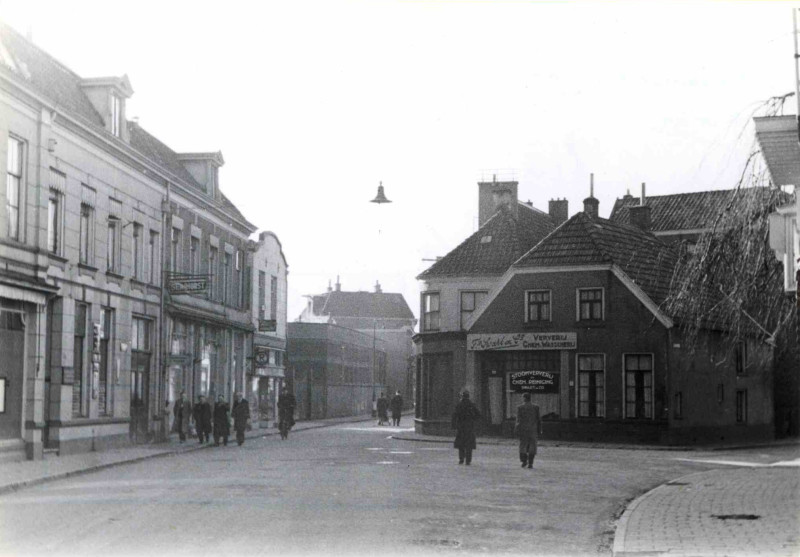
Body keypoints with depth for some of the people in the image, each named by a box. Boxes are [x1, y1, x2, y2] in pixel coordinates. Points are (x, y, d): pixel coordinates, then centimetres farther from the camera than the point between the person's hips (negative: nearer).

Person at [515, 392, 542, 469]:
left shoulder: (520, 407, -4)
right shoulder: (535, 407, 2)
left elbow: (519, 420, -7)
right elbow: (538, 420, 3)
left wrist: (517, 430, -3)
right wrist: (539, 431, 9)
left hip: (523, 430, -1)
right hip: (533, 430, 1)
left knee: (523, 445, 12)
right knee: (532, 446, 4)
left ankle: (524, 461, 2)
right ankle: (530, 463, -2)